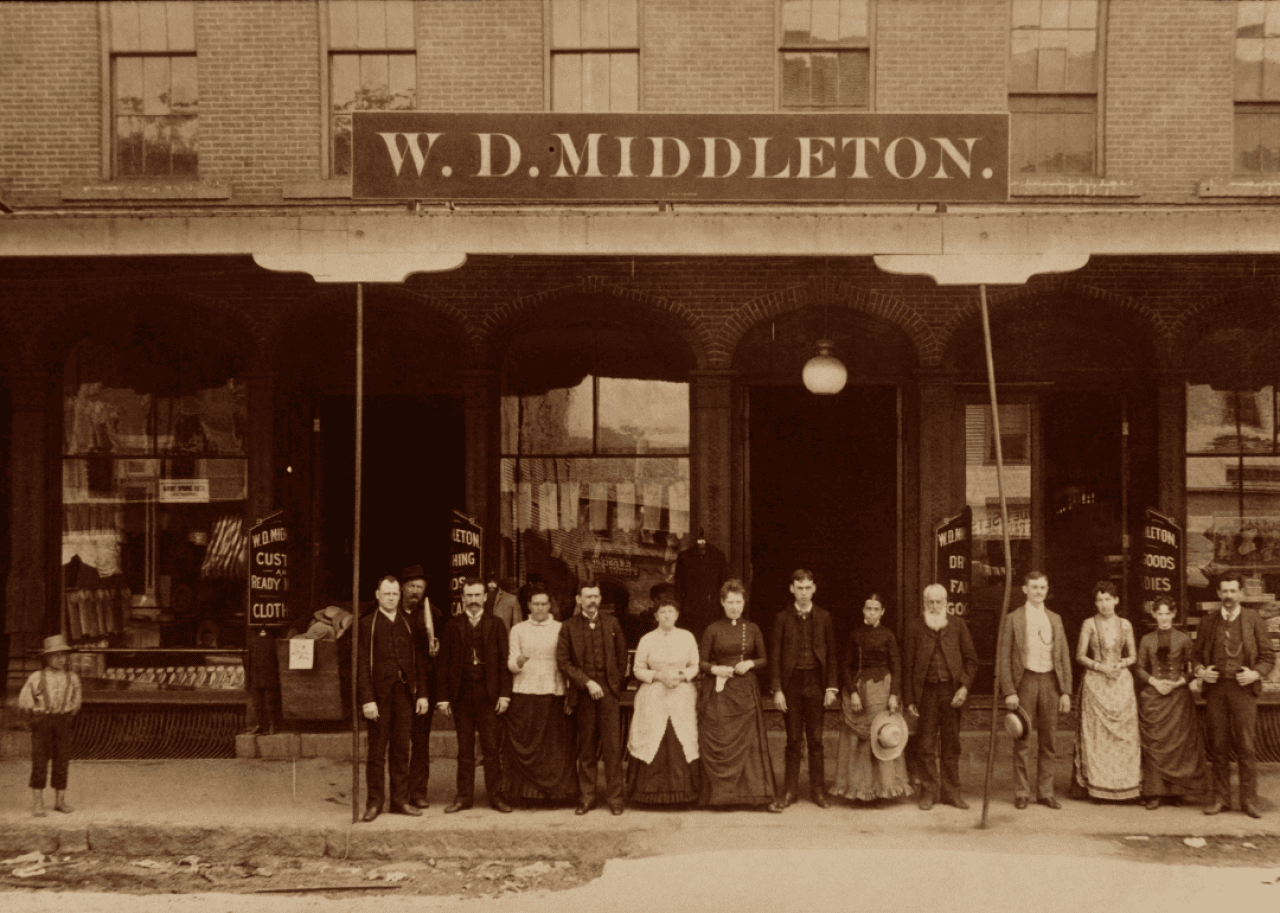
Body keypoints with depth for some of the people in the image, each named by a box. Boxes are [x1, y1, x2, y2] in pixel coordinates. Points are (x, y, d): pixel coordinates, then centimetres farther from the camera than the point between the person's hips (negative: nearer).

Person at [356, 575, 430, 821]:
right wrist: (367, 699, -12)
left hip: (405, 694, 3)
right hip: (379, 695, -3)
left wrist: (422, 694, 6)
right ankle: (374, 802, 7)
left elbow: (419, 661, 13)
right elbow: (362, 665, -5)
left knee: (402, 749, 6)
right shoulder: (367, 624, 0)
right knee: (377, 750, 0)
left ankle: (400, 800, 13)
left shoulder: (409, 624, 12)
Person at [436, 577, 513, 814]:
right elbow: (444, 663, 6)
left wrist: (504, 694, -5)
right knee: (465, 750, 6)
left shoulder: (496, 625, 7)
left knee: (492, 748, 0)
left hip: (489, 695, -1)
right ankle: (464, 796, 12)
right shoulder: (452, 626, 8)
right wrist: (443, 697, -1)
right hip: (461, 694, 1)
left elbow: (504, 661, 4)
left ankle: (495, 796, 6)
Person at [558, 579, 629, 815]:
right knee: (586, 749, 3)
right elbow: (563, 662, -1)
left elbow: (622, 656, 13)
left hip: (609, 691, 1)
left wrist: (615, 684, 6)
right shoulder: (569, 627, 3)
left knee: (613, 746, -3)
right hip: (583, 693, -1)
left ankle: (614, 798, 3)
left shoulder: (611, 623, 9)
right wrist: (587, 683, -9)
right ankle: (586, 798, 12)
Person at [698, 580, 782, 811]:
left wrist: (750, 664, -7)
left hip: (746, 692, 1)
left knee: (753, 743, -3)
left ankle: (763, 795, -2)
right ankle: (718, 794, 7)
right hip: (719, 693, -1)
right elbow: (701, 662, 4)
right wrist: (715, 669, -15)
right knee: (719, 744, -2)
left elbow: (764, 659, 12)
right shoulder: (713, 630, 3)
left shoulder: (752, 629, 8)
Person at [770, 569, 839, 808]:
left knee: (815, 740, 3)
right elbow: (775, 655, 1)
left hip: (816, 682, 1)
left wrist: (831, 687, -1)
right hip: (791, 683, -1)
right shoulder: (783, 617, 2)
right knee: (793, 740, 4)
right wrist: (777, 689, -6)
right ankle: (791, 789, 13)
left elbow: (831, 654, 6)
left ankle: (818, 790, 11)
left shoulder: (823, 617, 5)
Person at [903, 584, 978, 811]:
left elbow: (971, 659, 8)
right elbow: (908, 666, 5)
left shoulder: (957, 626, 8)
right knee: (927, 747, 1)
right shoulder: (916, 630, 5)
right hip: (926, 692, -1)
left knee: (951, 746, 6)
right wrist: (909, 699, 0)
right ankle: (928, 793, 9)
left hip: (951, 692, 1)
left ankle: (951, 792, 15)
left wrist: (964, 686, -7)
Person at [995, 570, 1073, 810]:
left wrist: (1066, 691, 4)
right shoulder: (1013, 619, 1)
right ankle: (1021, 793, 6)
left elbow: (1064, 657, 12)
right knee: (1022, 742, -1)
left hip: (1050, 682, 3)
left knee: (1048, 741, 5)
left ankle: (1045, 792, 13)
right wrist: (1009, 692, -10)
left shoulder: (1055, 619, 13)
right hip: (1024, 682, -3)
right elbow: (1003, 658, -2)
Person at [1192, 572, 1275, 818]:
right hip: (1215, 688, 2)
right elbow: (1197, 653, 16)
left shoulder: (1254, 621, 3)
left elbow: (1268, 656, 5)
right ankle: (1220, 797, 12)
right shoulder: (1208, 622, 10)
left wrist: (1256, 673, -11)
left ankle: (1249, 799, 5)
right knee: (1218, 745, 5)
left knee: (1245, 746, -3)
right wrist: (1200, 671, -3)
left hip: (1242, 688, -2)